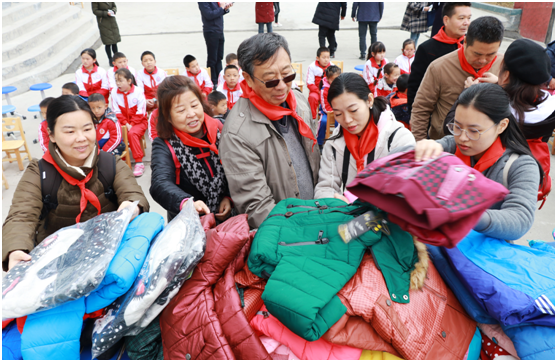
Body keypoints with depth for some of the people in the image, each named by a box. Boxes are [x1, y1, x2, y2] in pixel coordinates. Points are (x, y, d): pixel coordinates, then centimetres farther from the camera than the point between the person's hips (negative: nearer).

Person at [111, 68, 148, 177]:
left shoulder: (138, 91, -9)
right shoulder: (114, 92, -1)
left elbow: (140, 112, -10)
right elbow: (117, 112, -1)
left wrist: (131, 124, -16)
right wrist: (125, 124, -13)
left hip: (139, 121, -3)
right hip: (123, 122, 3)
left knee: (132, 133, -32)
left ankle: (139, 163, -24)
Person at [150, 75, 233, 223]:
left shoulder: (220, 130, 3)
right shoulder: (164, 146, -6)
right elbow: (160, 184, -23)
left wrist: (229, 197, -4)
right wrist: (187, 203, -43)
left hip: (226, 218, 2)